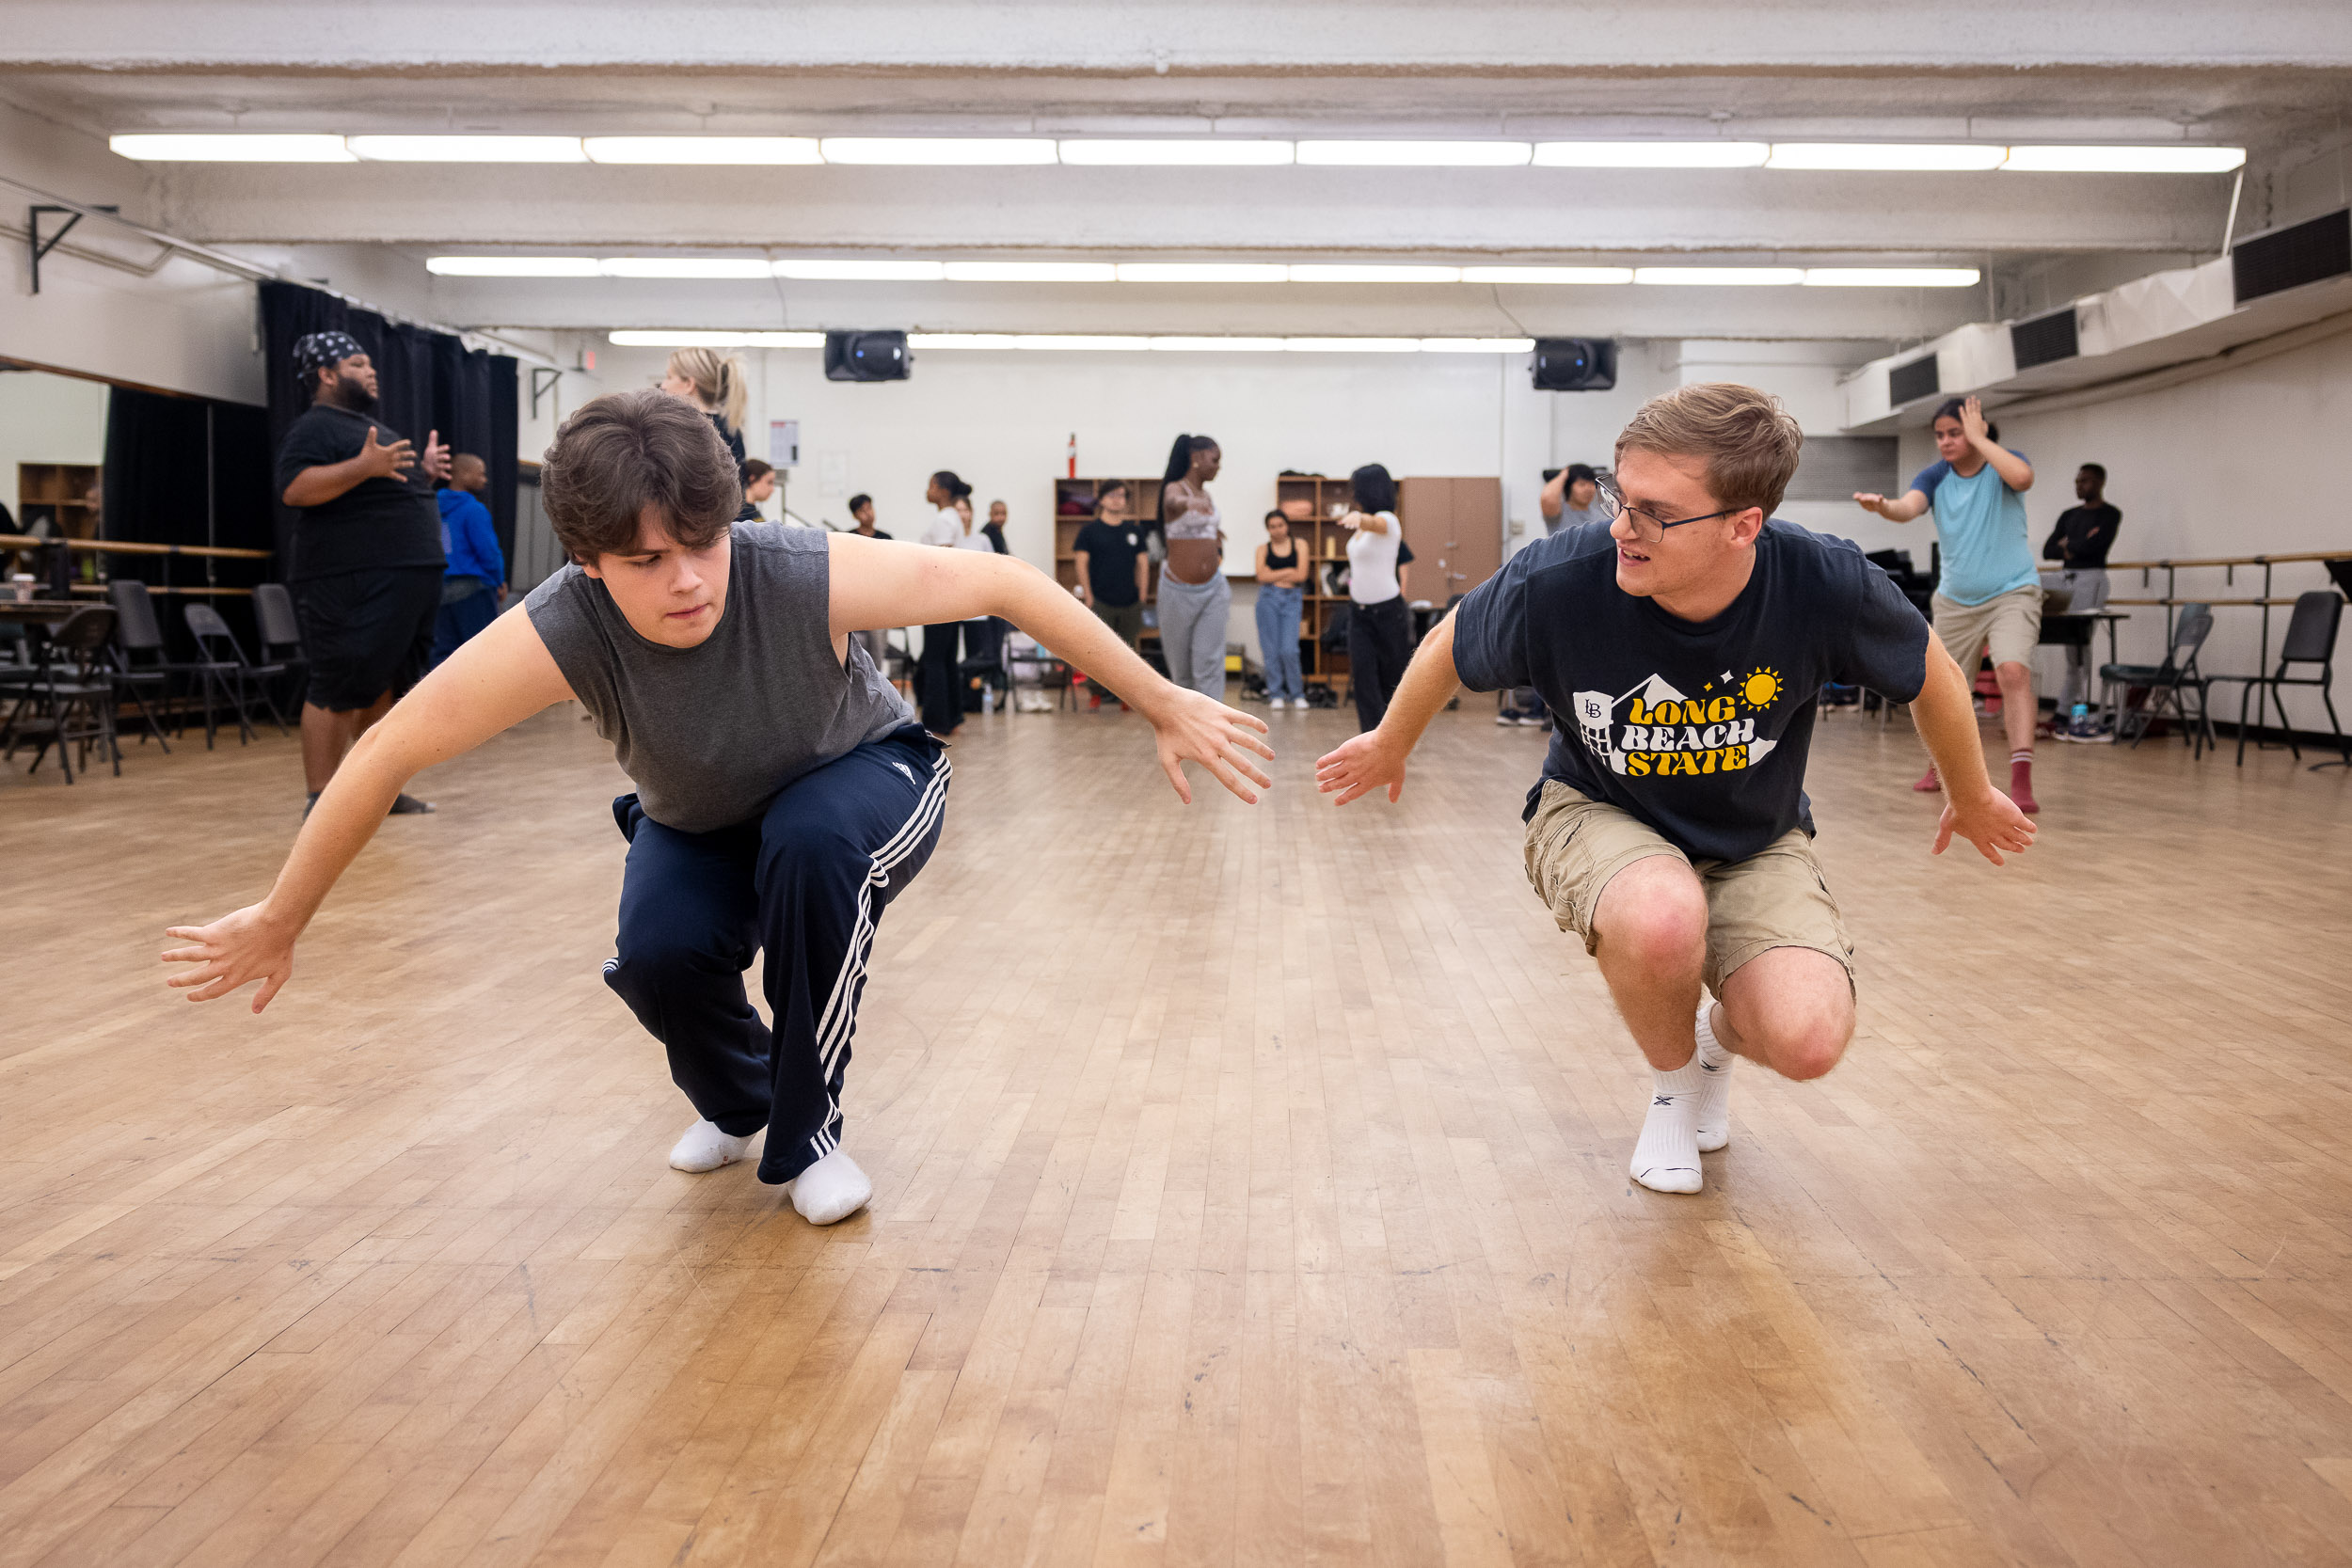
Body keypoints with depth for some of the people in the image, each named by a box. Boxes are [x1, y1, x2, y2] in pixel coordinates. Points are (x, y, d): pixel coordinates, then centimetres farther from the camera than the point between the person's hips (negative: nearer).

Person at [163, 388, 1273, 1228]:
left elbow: (1005, 584, -27)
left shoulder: (808, 577, -37)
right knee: (659, 954, -26)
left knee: (809, 840, -35)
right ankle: (733, 1101, 13)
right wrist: (278, 923, -13)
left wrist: (1166, 708, -22)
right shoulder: (558, 634, -33)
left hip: (860, 784, -1)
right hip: (699, 825, 2)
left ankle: (805, 1131, -12)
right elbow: (386, 756, -23)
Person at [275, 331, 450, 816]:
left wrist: (425, 472, 14)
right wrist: (364, 466, -28)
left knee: (388, 686, 11)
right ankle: (321, 800, -5)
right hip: (354, 584, -9)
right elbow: (295, 489, -20)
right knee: (341, 689, -8)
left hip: (409, 580, 10)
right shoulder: (315, 427, -5)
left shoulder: (373, 427, 24)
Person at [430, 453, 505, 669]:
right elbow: (488, 552, -13)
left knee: (443, 650, 7)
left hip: (441, 591, 7)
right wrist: (500, 582, 1)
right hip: (473, 587, -7)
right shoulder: (474, 510, -10)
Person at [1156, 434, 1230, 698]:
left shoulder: (1206, 494, 11)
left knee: (1210, 663, -6)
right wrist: (1189, 503, -60)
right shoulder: (1175, 488, -10)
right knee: (1180, 665, 8)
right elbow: (1173, 502, -39)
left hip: (1213, 589, 5)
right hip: (1179, 590, -5)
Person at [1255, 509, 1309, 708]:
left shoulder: (1298, 545, 9)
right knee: (1271, 650, 0)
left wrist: (1274, 576, -2)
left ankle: (1297, 694, 6)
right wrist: (1288, 572, -4)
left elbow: (1301, 575, -1)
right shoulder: (1263, 549, 10)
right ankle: (1275, 694, 10)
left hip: (1292, 600, -1)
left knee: (1289, 650, -9)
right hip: (1268, 599, 1)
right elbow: (1262, 576, -5)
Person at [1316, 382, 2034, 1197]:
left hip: (1757, 840, 2)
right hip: (1598, 815, -1)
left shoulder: (1825, 585, -26)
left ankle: (1719, 1036, 20)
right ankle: (1673, 1081, 1)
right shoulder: (1557, 580, -29)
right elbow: (1447, 647, -5)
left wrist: (1974, 798, 15)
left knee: (1807, 1042, -22)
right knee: (1663, 917, -38)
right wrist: (1390, 746, 13)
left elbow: (1930, 675, -2)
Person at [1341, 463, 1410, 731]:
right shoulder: (1362, 526, 10)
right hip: (1359, 609, 7)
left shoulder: (1387, 520, -16)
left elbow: (1375, 523, -38)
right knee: (1362, 675, -5)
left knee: (1391, 675, 6)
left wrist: (1358, 517, -58)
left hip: (1387, 610, -7)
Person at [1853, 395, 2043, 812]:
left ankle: (2021, 781, -29)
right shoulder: (1935, 476, -3)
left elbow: (2022, 477, -35)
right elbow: (1907, 507, -24)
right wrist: (1882, 506, -47)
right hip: (1956, 601, 4)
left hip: (2010, 593, -4)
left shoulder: (2003, 463, -9)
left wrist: (1979, 438, -25)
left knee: (2014, 671, -26)